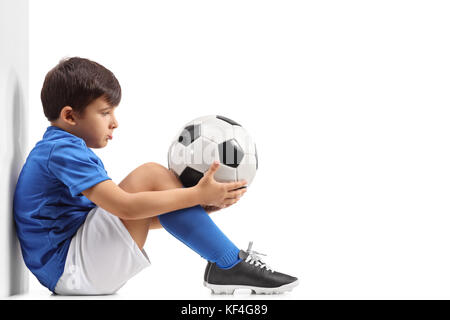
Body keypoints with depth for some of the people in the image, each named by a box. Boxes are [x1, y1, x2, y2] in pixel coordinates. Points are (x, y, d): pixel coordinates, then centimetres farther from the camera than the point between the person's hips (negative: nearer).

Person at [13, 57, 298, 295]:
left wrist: (198, 206, 6)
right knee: (151, 176, -19)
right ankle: (231, 265, -15)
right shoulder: (61, 149, -14)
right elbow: (125, 207, -26)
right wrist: (196, 195, -20)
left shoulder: (62, 149, 20)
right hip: (70, 270, -11)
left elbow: (129, 221, 17)